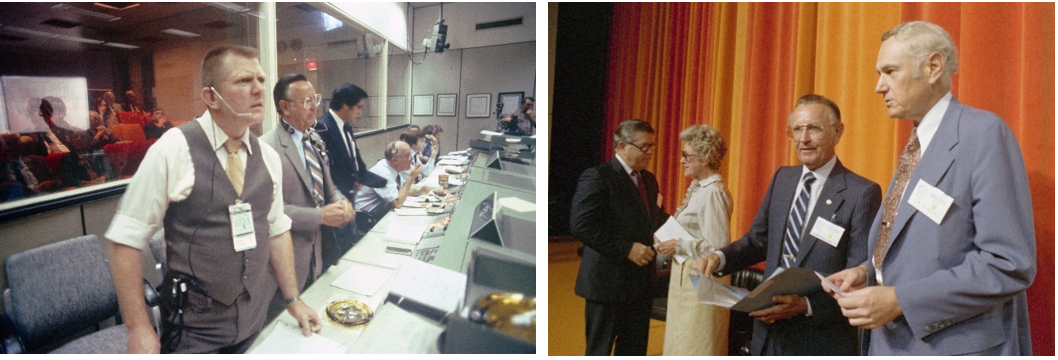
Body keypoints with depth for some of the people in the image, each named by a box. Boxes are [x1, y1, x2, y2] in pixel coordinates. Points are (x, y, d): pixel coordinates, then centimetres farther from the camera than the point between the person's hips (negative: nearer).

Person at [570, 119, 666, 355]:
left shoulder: (649, 179, 15)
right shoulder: (597, 177, -12)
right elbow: (581, 225, -20)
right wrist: (627, 248, -21)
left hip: (640, 282, 8)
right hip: (608, 282, -7)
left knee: (634, 351, 16)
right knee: (600, 349, 7)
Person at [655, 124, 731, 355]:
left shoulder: (713, 193, -20)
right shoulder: (697, 187, 9)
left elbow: (718, 248, -24)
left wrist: (678, 245, -19)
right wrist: (667, 240, 2)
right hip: (685, 276, 9)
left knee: (695, 347, 4)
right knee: (682, 344, 20)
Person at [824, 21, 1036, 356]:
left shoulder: (984, 133, -13)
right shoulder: (916, 145, 11)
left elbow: (1010, 265, -20)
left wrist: (900, 300, -22)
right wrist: (867, 271, 1)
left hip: (954, 344, -7)